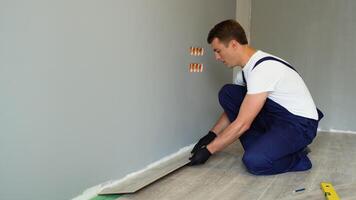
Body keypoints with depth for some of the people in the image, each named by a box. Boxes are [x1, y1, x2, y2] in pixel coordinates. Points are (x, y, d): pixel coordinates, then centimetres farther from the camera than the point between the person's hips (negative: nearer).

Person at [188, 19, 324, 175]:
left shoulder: (263, 69, -26)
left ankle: (297, 157, -1)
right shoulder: (248, 68, 3)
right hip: (276, 118, 9)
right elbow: (233, 106, 16)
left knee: (254, 161, -31)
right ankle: (261, 147, 1)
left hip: (300, 124, -9)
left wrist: (208, 150, -17)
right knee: (227, 93, -4)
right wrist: (212, 134, 7)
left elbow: (242, 124, -25)